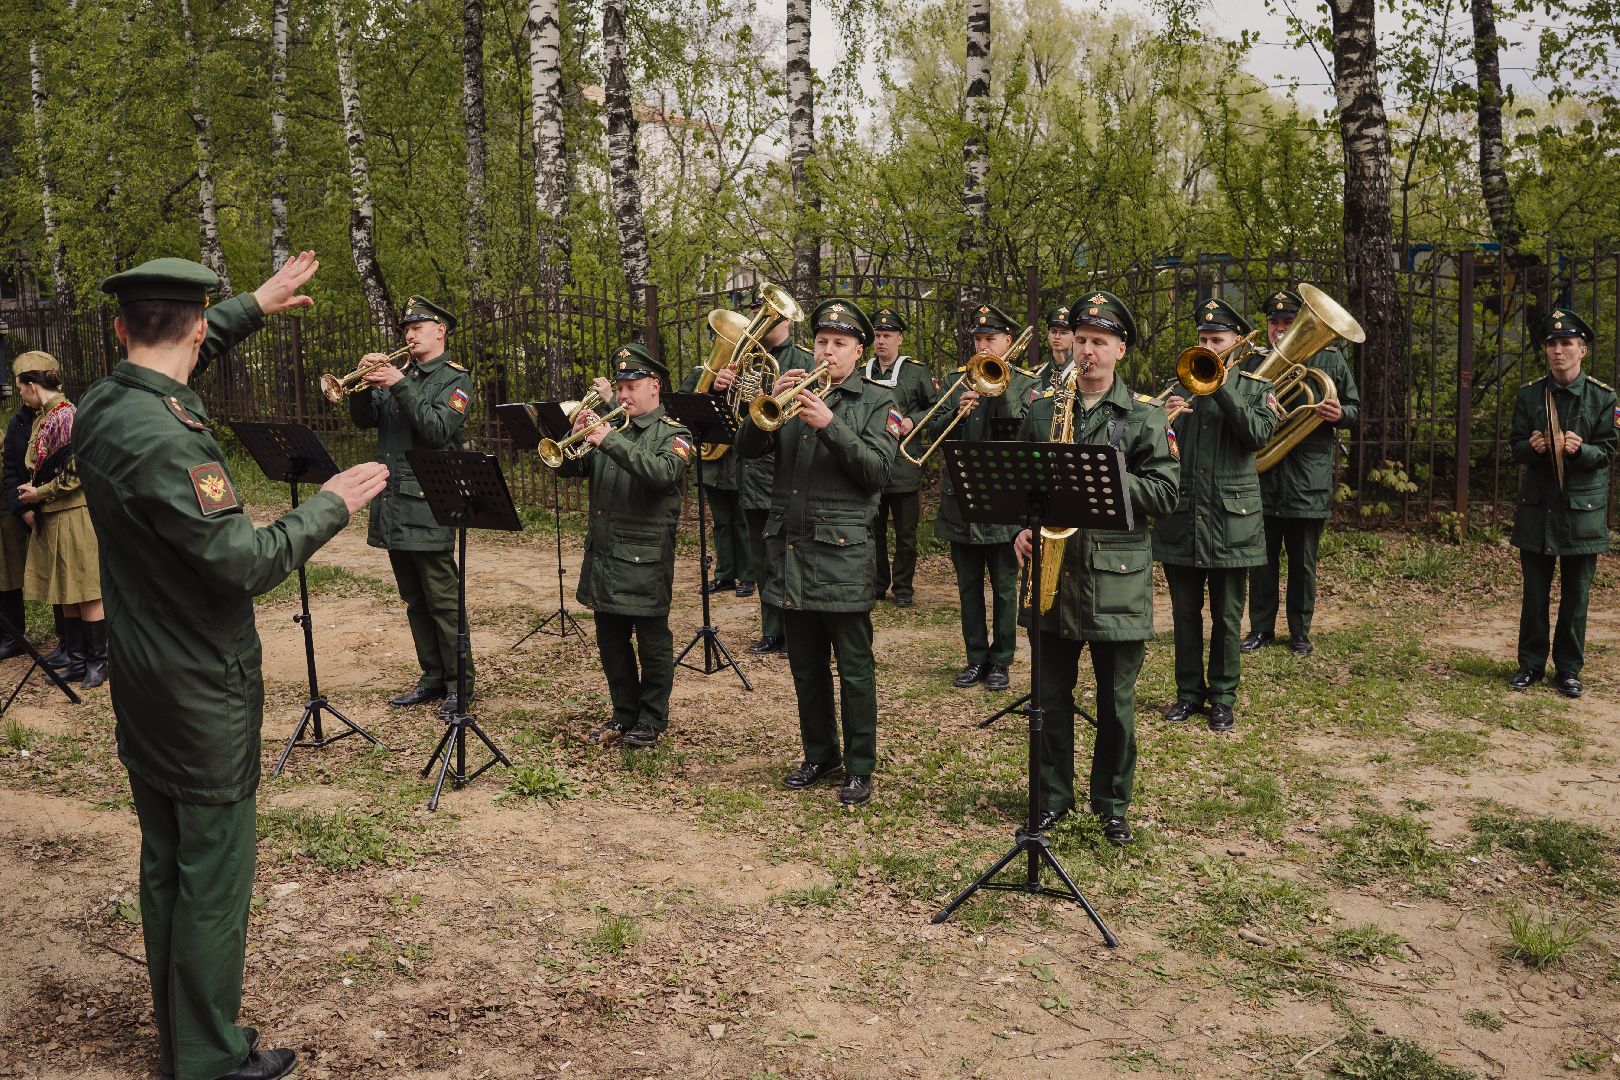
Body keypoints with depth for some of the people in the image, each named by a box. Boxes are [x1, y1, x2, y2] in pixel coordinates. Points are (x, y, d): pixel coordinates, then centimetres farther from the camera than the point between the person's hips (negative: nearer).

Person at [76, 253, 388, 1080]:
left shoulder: (99, 411, 1)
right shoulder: (163, 438, -26)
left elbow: (173, 360, 23)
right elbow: (247, 563, -25)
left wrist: (254, 307, 23)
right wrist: (330, 505, -13)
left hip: (142, 684, 9)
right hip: (201, 693, -9)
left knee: (164, 864, 19)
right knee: (213, 880, 3)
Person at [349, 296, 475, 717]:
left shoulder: (455, 379, -3)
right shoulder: (398, 372, 15)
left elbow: (438, 430, -18)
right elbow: (363, 419, 10)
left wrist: (399, 385, -20)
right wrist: (366, 382, -6)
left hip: (427, 508, -7)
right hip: (392, 506, 7)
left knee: (442, 601, -3)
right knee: (415, 602, 13)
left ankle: (460, 685, 6)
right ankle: (433, 678, 23)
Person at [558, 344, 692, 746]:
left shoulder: (673, 435, -5)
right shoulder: (611, 427, 13)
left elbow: (663, 472, -26)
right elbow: (566, 469, 8)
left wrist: (610, 441, -29)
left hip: (645, 559, -6)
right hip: (603, 554, 6)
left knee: (652, 642, 4)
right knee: (611, 641, 14)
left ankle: (652, 719, 16)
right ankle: (624, 713, 27)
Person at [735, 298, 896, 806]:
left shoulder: (876, 403, 1)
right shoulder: (796, 393, 12)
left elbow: (876, 471, -13)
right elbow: (746, 447, 3)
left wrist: (830, 424, -23)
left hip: (843, 554, -4)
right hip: (790, 549, 5)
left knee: (854, 670, 2)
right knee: (806, 667, 14)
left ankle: (859, 768, 12)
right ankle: (818, 755, 28)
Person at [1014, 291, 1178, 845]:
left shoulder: (1144, 415, -1)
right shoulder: (1041, 409, 9)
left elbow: (1165, 492, -8)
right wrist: (1021, 527, -1)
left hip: (1117, 576, -2)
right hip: (1053, 570, 3)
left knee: (1116, 701, 7)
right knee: (1052, 695, 10)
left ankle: (1113, 804, 23)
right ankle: (1053, 794, 26)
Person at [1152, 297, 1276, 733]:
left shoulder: (1254, 388, 5)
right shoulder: (1179, 387, 11)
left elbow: (1258, 435, -14)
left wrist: (1222, 387, -18)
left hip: (1230, 519, -2)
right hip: (1181, 518, 2)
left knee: (1227, 617, 5)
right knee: (1185, 613, 10)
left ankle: (1223, 696, 18)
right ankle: (1189, 691, 23)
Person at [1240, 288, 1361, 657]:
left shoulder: (1330, 360, 4)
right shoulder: (1253, 362, 8)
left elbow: (1355, 409, 7)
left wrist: (1340, 414, -16)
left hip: (1309, 479, -1)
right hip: (1263, 475, 1)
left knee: (1303, 563, 7)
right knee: (1262, 559, 8)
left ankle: (1300, 632, 19)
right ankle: (1261, 628, 20)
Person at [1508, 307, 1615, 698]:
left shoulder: (1603, 397, -2)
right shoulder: (1528, 395, 3)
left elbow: (1607, 452, -3)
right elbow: (1515, 446, 6)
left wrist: (1580, 449, -24)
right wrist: (1531, 447, -17)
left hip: (1583, 508, -1)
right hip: (1537, 505, 1)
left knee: (1576, 595, 6)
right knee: (1534, 592, 7)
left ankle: (1568, 669, 17)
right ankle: (1531, 664, 18)